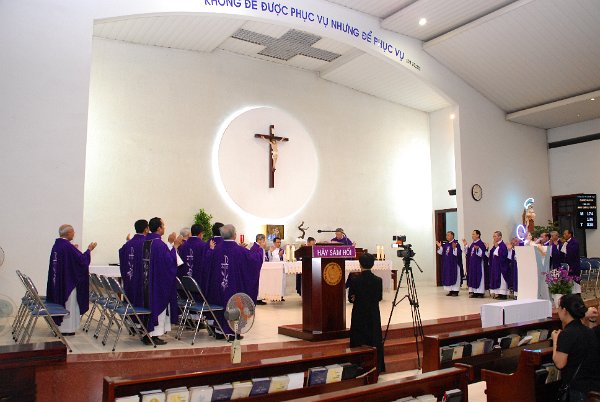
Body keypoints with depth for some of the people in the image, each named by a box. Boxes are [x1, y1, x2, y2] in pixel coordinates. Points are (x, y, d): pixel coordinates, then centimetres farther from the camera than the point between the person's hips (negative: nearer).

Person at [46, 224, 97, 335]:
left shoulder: (57, 244, 6)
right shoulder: (67, 246, -20)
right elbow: (81, 259, -17)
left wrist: (73, 249, 21)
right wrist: (89, 249, -4)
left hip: (57, 280, 9)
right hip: (68, 279, -9)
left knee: (59, 301, 16)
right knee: (68, 303, 1)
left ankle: (59, 325, 25)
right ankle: (66, 328, 7)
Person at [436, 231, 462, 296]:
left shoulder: (456, 243, -11)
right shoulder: (445, 244, 10)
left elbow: (458, 253, -19)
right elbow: (442, 253, 11)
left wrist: (454, 248, -33)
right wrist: (440, 247, -2)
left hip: (454, 263, -7)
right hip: (446, 264, 7)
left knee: (454, 276, -1)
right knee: (448, 277, 8)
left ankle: (455, 291, 6)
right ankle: (450, 290, 15)